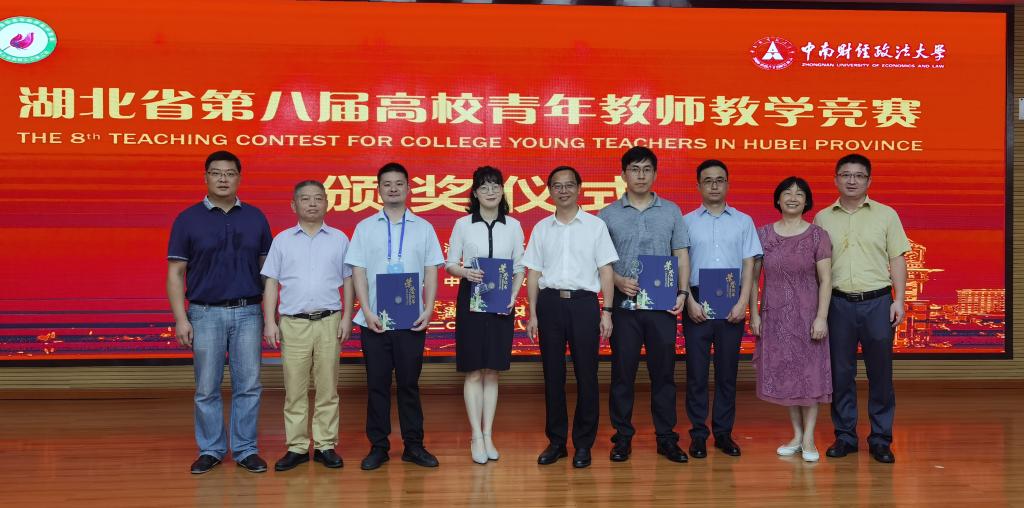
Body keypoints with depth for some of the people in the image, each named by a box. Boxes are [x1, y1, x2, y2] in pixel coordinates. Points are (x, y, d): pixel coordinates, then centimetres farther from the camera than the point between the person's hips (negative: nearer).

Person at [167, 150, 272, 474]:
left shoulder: (255, 218, 6)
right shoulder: (188, 219, 1)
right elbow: (175, 273, 0)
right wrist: (181, 319, -8)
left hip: (248, 313, 1)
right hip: (206, 313, -1)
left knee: (248, 386, 4)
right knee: (207, 389, 6)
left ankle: (245, 450, 16)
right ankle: (211, 450, 20)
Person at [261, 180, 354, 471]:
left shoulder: (339, 239, 7)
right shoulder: (282, 240, 7)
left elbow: (348, 281, 9)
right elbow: (271, 283, 6)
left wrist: (347, 317, 1)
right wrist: (270, 322, -1)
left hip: (329, 321, 0)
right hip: (293, 324, 0)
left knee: (327, 388, 4)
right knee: (294, 389, 3)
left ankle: (325, 445, 12)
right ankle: (296, 447, 11)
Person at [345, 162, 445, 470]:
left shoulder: (423, 227, 8)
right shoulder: (365, 227, 6)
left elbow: (431, 271, 5)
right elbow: (358, 272, 2)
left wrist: (428, 309, -6)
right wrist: (367, 312, -8)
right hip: (374, 320, 0)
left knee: (409, 383, 5)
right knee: (377, 384, 5)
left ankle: (413, 445, 15)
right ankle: (378, 446, 14)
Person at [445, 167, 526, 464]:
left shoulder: (513, 225, 5)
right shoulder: (462, 224, 1)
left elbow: (520, 266, 8)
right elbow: (450, 264, 3)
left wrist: (513, 296, -6)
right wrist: (466, 272, -18)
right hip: (471, 300, -1)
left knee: (492, 371, 7)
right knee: (473, 371, 2)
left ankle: (488, 435, 15)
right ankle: (477, 437, 10)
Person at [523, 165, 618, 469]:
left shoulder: (595, 225, 3)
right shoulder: (541, 228, 10)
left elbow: (606, 271, 2)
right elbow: (533, 273, 10)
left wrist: (607, 313, -4)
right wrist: (532, 314, 5)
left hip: (584, 303, -2)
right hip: (550, 303, 2)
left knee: (586, 375, 1)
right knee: (553, 375, 7)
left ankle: (583, 444, 13)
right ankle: (556, 441, 18)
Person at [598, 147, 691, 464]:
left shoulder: (671, 212, 9)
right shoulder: (608, 215, 5)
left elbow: (681, 255, 9)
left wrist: (682, 292, -3)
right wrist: (618, 281, -13)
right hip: (624, 303, -1)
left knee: (663, 371, 5)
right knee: (622, 372, 4)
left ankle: (666, 438, 15)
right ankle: (622, 437, 14)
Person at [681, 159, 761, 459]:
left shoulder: (743, 221, 9)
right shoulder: (687, 222, 5)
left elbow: (749, 264, 5)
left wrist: (743, 302, -6)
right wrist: (690, 301, -8)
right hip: (697, 302, -1)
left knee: (727, 370, 6)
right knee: (697, 370, 1)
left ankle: (723, 432, 15)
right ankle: (698, 434, 9)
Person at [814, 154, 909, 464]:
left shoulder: (886, 215, 5)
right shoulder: (822, 218, 7)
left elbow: (897, 260, 4)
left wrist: (899, 300, -4)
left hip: (877, 302, -1)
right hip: (839, 302, 1)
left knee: (880, 373, 3)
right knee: (840, 372, 6)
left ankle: (880, 439, 14)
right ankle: (845, 436, 17)